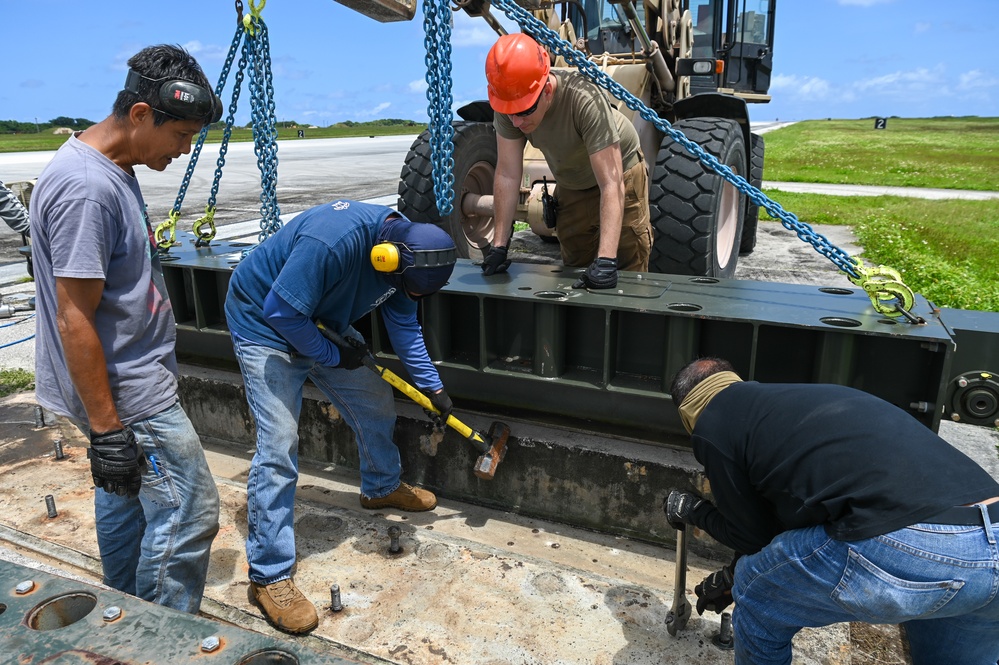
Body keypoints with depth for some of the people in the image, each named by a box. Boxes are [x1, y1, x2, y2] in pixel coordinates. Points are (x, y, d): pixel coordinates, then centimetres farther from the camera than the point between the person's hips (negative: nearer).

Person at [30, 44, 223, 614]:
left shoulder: (113, 169, 8)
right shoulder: (86, 189, -23)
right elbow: (74, 321, -23)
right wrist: (107, 430, -19)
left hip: (127, 381, 10)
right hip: (129, 396, -10)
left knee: (127, 501, 20)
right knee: (189, 516, -2)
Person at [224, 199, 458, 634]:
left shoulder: (405, 244, -10)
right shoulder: (333, 242, -38)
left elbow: (404, 328, 1)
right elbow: (282, 313, -31)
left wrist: (433, 388, 0)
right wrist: (333, 356, -18)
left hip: (322, 322, 8)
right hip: (264, 322, -8)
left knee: (374, 401, 10)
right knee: (278, 445, -14)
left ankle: (382, 487, 38)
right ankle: (268, 576, -2)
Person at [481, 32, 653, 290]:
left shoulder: (584, 99, -39)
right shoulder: (507, 103, -26)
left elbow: (611, 185, -41)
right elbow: (507, 176, -21)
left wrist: (605, 260, -49)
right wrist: (499, 246, -23)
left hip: (619, 173, -4)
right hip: (571, 186, 5)